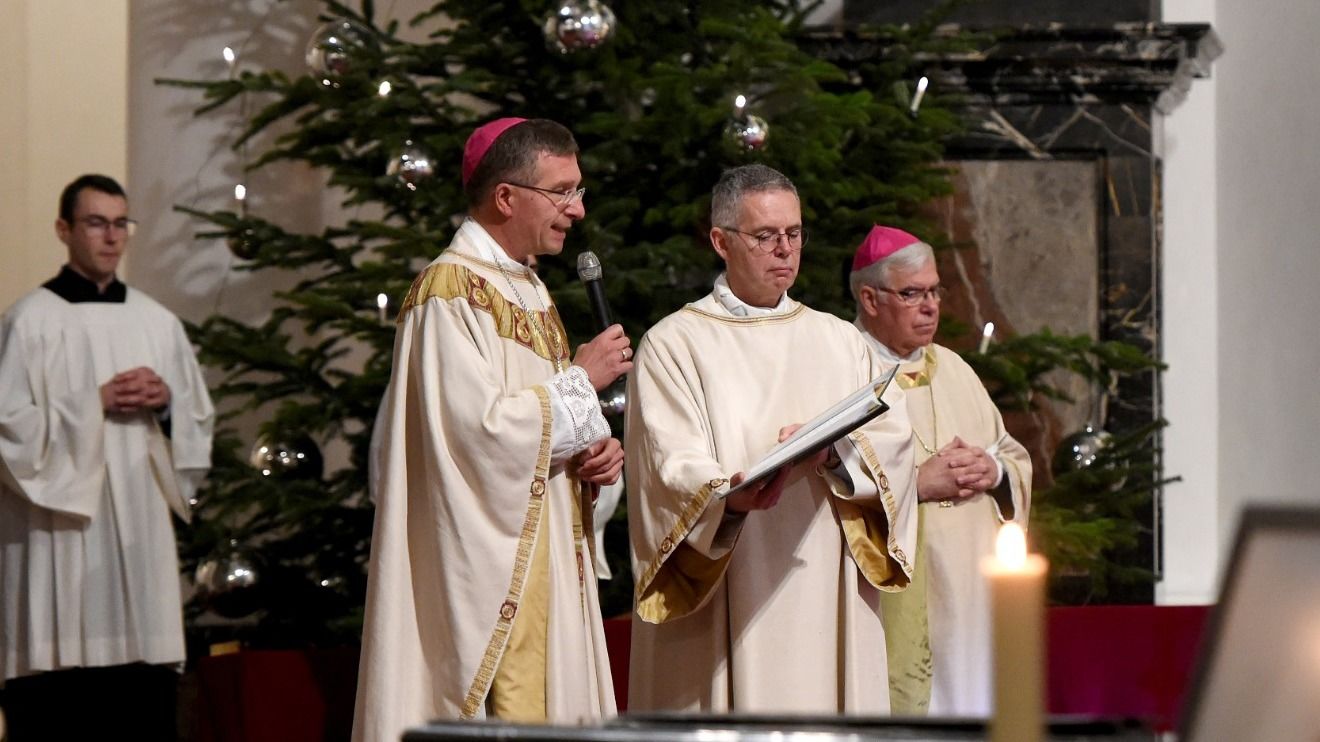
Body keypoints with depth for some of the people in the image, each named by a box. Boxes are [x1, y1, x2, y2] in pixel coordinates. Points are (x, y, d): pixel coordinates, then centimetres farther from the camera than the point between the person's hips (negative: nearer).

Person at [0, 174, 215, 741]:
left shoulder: (158, 323, 13)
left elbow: (198, 424, 18)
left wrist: (164, 402, -3)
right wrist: (95, 403, -11)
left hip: (140, 535, 4)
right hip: (59, 541, -4)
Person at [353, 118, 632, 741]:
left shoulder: (528, 291, 19)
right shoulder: (450, 292, -11)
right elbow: (481, 429, -22)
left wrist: (593, 453, 2)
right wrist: (582, 380, -10)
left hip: (545, 566, 9)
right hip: (485, 571, -9)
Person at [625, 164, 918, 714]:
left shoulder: (840, 342, 18)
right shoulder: (673, 344, 4)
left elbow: (894, 439, 5)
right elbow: (673, 467, -9)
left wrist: (834, 452, -16)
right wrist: (729, 496, -30)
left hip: (830, 604, 4)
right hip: (726, 607, -4)